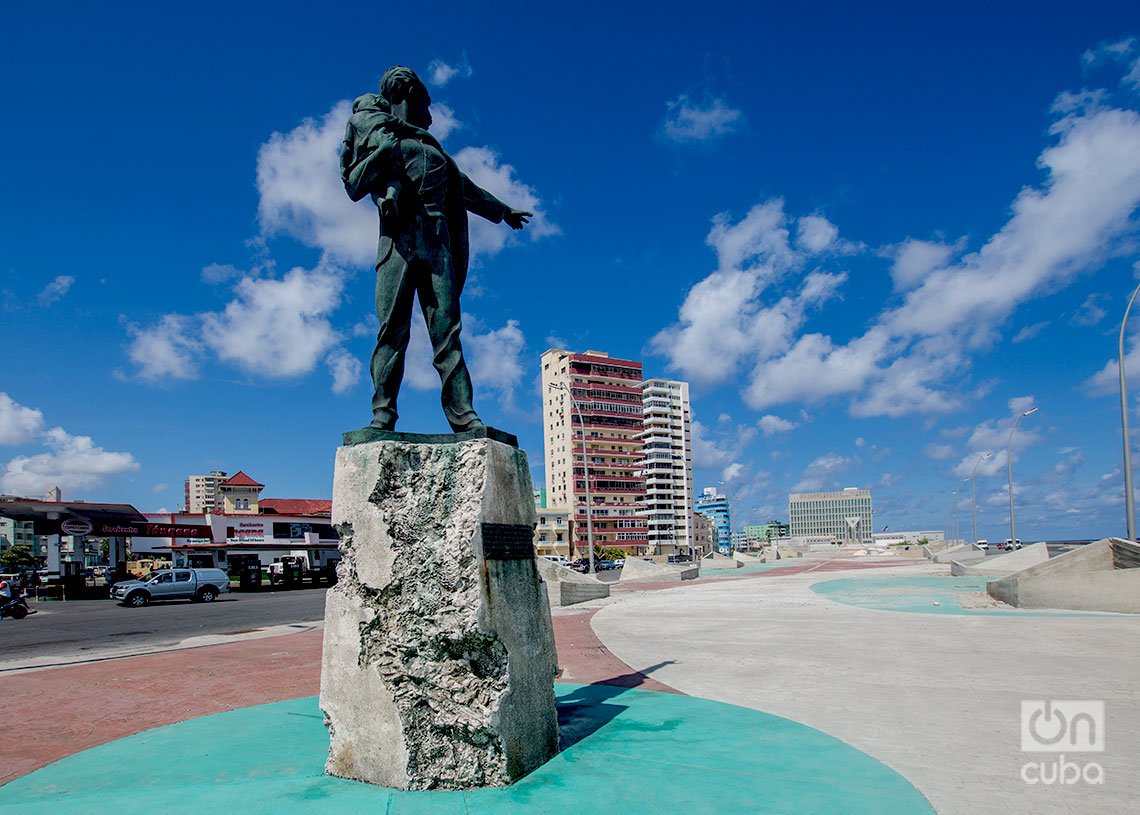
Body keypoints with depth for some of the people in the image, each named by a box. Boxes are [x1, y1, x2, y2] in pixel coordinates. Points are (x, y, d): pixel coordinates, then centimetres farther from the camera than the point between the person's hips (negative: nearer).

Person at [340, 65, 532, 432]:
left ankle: (463, 416, -14)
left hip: (437, 243, 3)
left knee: (447, 333, -7)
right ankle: (382, 415, -13)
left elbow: (466, 188, 41)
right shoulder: (371, 120, 21)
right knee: (392, 332, -12)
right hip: (397, 241, -3)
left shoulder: (432, 148, 32)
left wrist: (503, 211, 49)